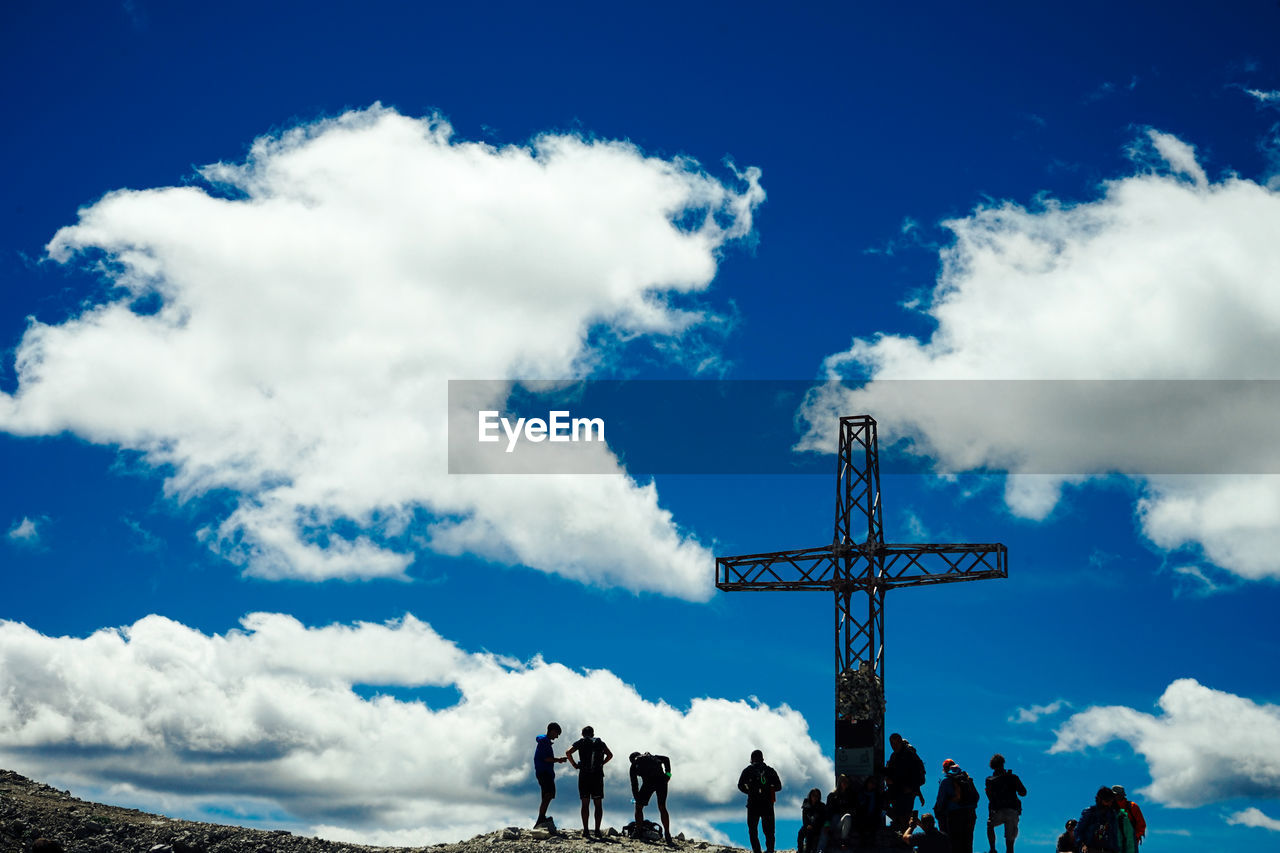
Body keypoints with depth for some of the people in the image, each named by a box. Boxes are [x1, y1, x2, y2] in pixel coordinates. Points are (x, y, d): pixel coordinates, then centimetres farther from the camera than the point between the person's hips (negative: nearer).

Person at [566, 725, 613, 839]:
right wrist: (601, 763, 13)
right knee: (598, 804, 6)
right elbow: (610, 755, 9)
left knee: (585, 804, 3)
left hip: (584, 775, -1)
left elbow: (568, 752, -6)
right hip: (598, 775, 1)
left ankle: (585, 831, -3)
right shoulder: (600, 743, 12)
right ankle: (597, 831, -1)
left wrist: (574, 764, 3)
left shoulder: (580, 742, 6)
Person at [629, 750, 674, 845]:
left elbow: (634, 784, 20)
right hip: (661, 779, 3)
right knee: (662, 808, 13)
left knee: (639, 807, 15)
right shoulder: (651, 757, 33)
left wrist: (636, 799, 27)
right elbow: (666, 759, 18)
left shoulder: (634, 765, 24)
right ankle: (668, 838, 8)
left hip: (649, 780, -3)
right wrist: (668, 773, 14)